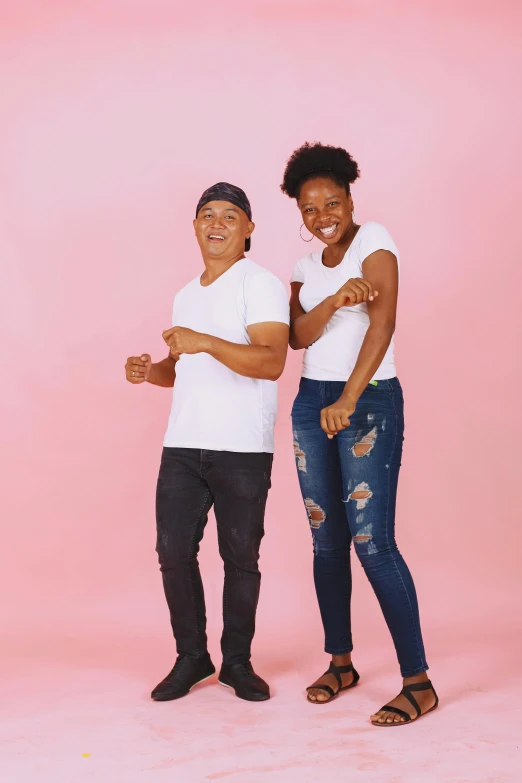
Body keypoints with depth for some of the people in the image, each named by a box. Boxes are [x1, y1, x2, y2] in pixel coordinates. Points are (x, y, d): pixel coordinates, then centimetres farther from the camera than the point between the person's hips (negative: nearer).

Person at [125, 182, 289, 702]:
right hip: (182, 445, 6)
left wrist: (205, 342, -30)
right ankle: (191, 658, 19)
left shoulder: (260, 285, -4)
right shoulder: (185, 296, 19)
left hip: (243, 450, -6)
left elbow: (272, 362, -19)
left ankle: (238, 661, 19)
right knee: (173, 551, 3)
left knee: (240, 557, 2)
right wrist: (149, 371, 8)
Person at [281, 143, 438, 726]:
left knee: (372, 541, -11)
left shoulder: (372, 240, -7)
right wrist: (335, 299, -21)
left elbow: (382, 323, -21)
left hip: (370, 401, -6)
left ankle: (418, 682, -2)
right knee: (326, 540, 8)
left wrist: (348, 401, -31)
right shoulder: (307, 266, 13)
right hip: (311, 403, 7)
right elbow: (298, 337, -2)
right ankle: (340, 663, 22)